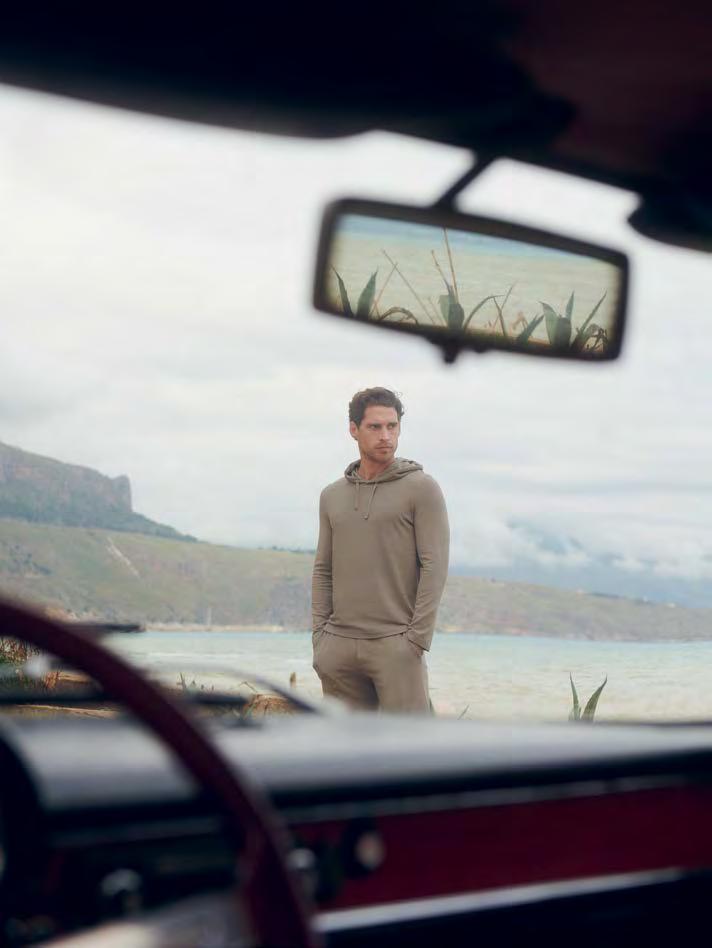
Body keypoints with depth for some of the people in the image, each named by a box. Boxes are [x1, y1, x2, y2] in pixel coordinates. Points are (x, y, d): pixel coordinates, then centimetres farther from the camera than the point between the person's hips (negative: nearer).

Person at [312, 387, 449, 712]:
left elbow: (434, 567, -9)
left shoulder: (423, 488, -4)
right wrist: (319, 637, 3)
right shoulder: (332, 496, 12)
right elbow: (323, 570, 14)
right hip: (340, 646, 5)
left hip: (396, 645, -5)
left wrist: (416, 642, -15)